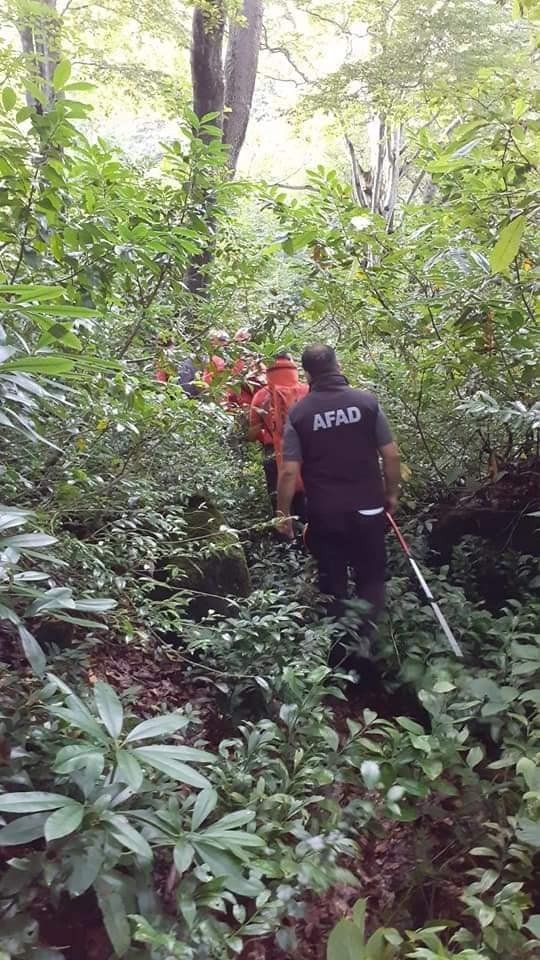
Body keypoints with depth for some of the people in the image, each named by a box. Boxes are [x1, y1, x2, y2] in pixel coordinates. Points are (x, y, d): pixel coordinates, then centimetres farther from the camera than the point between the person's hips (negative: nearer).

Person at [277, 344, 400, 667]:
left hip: (324, 513, 0)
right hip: (368, 508, 0)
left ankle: (340, 649, 21)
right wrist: (392, 494, 11)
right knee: (372, 576, 15)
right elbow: (391, 455, -3)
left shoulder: (299, 413, -6)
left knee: (333, 583, 14)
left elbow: (289, 471, -9)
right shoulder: (367, 401, -5)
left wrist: (283, 513, 2)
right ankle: (363, 634, -4)